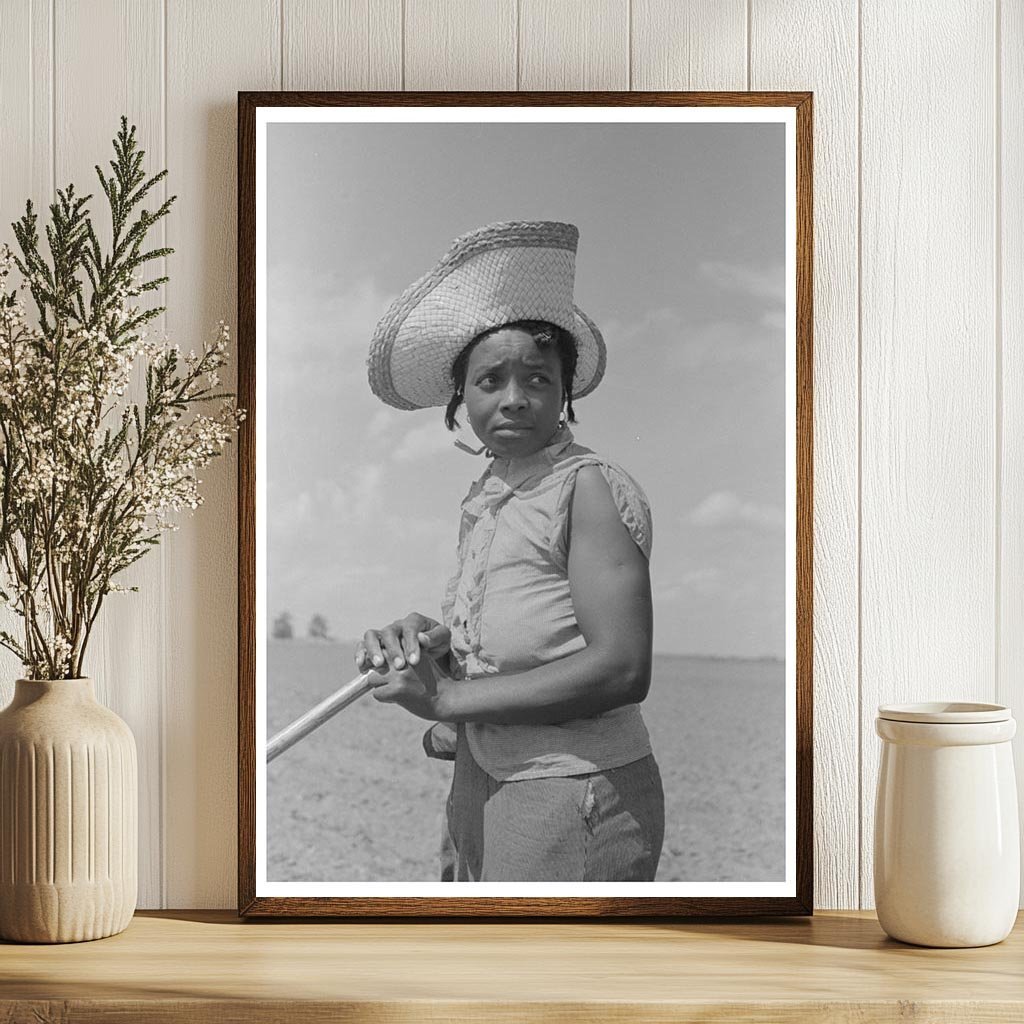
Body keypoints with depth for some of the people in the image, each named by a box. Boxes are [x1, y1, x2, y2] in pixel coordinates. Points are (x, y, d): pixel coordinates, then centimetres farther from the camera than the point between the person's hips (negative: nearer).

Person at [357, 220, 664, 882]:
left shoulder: (591, 488, -17)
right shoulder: (484, 500, 8)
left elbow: (621, 669, -25)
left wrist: (446, 697, -18)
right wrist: (422, 638, -7)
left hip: (575, 795, -8)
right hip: (486, 786, 8)